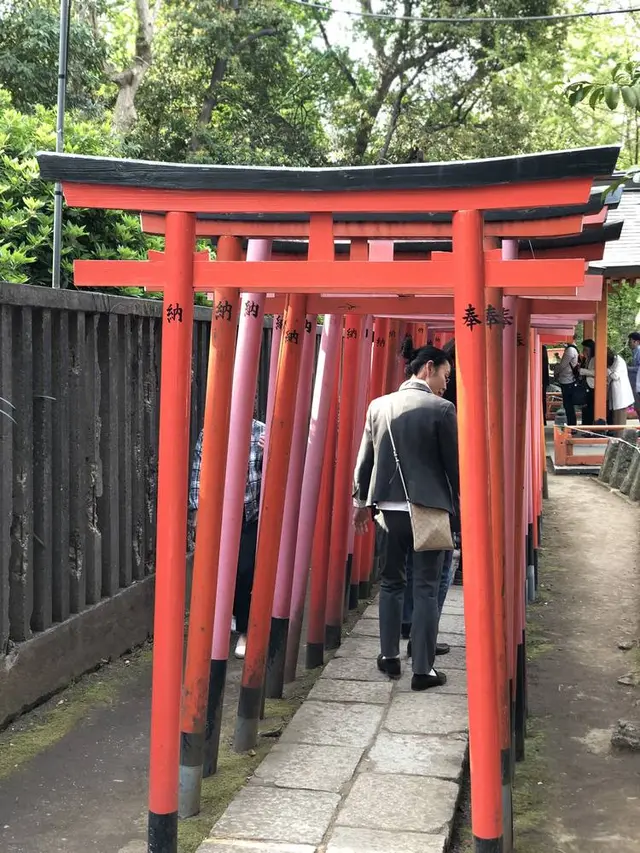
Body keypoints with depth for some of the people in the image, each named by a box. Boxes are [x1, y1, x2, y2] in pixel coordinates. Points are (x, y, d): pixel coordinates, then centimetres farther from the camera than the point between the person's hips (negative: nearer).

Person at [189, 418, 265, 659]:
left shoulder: (262, 433, -3)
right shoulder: (208, 434, -1)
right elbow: (198, 474, 2)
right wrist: (198, 511, -2)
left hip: (250, 515, -1)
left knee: (244, 573, -3)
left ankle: (244, 630, 10)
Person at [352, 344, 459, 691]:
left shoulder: (378, 405, 4)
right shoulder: (442, 409, -9)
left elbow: (364, 458, 10)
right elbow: (453, 463, -6)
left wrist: (361, 500, 22)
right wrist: (460, 505, 6)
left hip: (389, 507, 4)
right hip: (429, 508, -4)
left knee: (391, 583, 17)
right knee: (426, 589, 2)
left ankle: (389, 657, 24)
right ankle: (423, 670, 5)